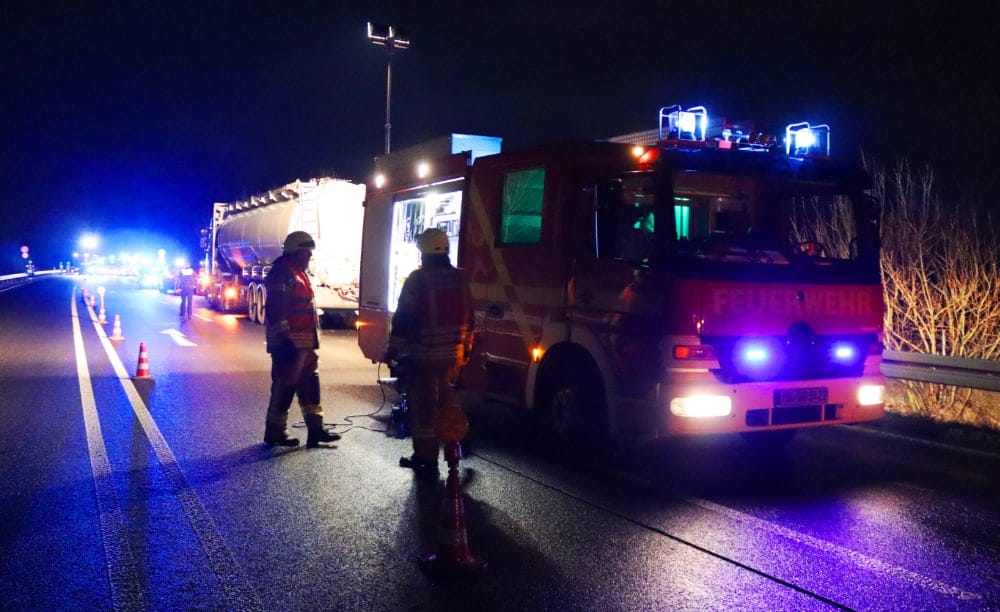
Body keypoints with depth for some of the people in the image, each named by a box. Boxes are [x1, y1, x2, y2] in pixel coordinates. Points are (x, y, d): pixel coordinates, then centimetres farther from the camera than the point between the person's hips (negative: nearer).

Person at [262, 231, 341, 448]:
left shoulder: (300, 274, 18)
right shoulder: (283, 274, -14)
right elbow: (276, 310, -22)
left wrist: (311, 340, 23)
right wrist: (285, 338, -25)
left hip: (304, 343, 10)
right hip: (288, 343, -10)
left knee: (309, 384, 12)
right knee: (284, 386, -2)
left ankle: (315, 429, 18)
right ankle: (275, 433, 7)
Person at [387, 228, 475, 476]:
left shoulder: (418, 279, -11)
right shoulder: (460, 278, 7)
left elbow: (403, 317, -12)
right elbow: (468, 317, 13)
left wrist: (394, 349, -5)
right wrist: (466, 348, 21)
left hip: (424, 354, -5)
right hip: (453, 353, 6)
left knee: (423, 405, 1)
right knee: (447, 400, 20)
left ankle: (426, 457, 5)